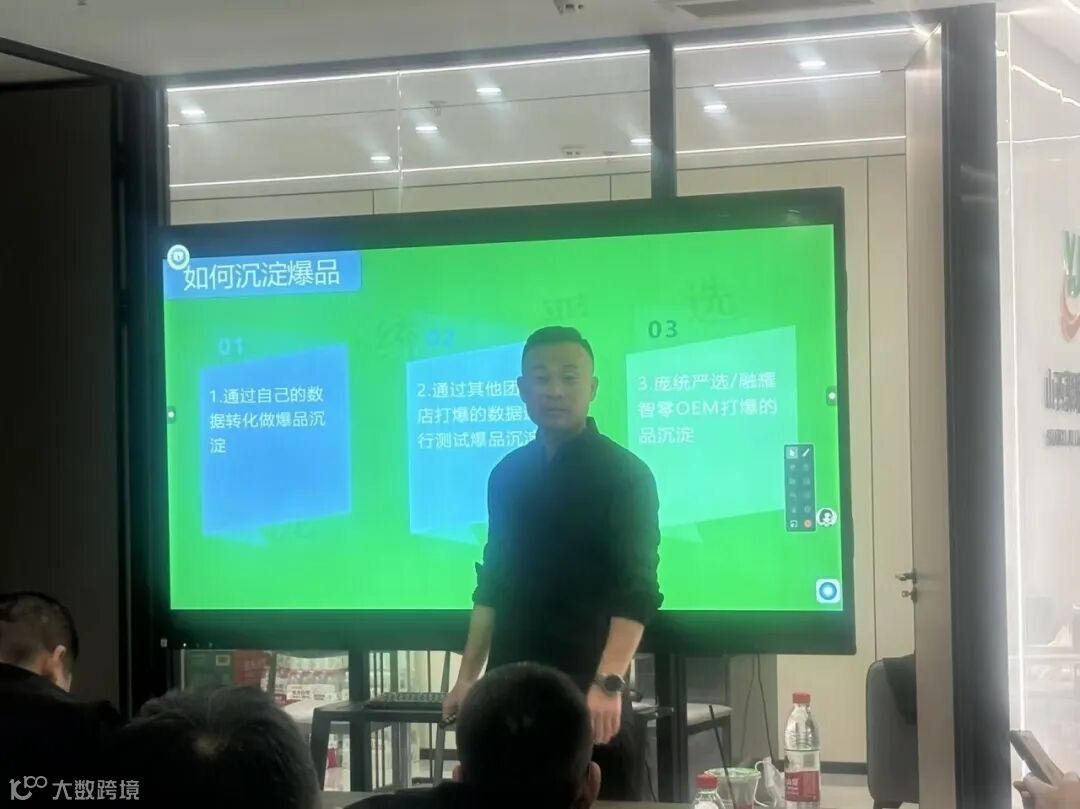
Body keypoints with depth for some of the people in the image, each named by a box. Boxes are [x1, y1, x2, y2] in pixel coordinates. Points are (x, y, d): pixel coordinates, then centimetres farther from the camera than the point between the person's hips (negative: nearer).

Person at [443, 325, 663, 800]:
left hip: (588, 688, -5)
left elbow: (637, 590, -16)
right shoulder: (508, 474, 10)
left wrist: (608, 683, -27)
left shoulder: (624, 474, -8)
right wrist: (468, 676, 11)